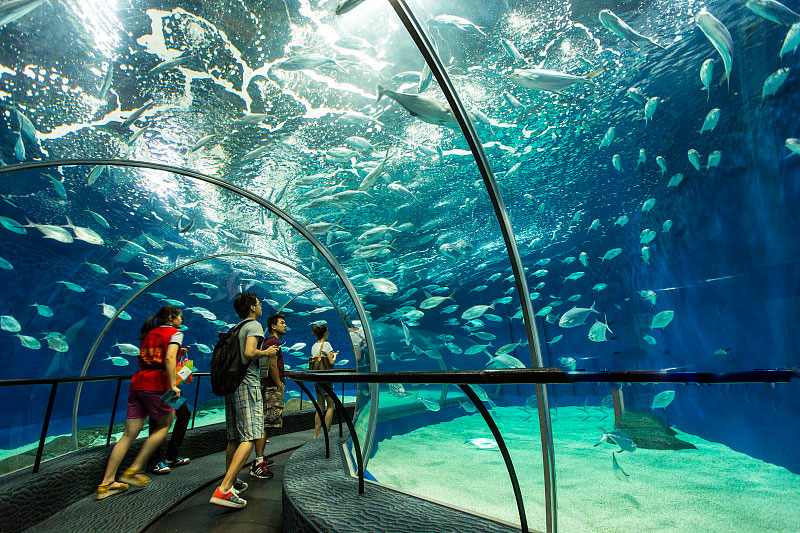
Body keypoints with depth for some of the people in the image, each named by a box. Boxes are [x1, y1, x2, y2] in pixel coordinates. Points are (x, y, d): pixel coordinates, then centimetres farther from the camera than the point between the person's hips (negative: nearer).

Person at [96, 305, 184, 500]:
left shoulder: (150, 333, 22)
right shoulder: (175, 333, 0)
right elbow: (169, 359, -16)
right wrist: (173, 385, -18)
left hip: (137, 382, 7)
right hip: (156, 385, -7)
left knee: (129, 435, 10)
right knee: (165, 425, 12)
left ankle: (106, 484, 12)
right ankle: (133, 470, 10)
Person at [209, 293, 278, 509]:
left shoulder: (236, 328, 19)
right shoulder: (254, 325, -6)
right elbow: (249, 353, -21)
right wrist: (266, 352, -3)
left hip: (231, 384, 9)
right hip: (247, 383, -9)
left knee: (234, 437, 17)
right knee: (249, 437, -11)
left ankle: (231, 481, 27)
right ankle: (223, 489, -18)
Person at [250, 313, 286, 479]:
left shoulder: (270, 342, 20)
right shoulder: (273, 342, -12)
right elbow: (272, 366, -19)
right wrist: (279, 385, -12)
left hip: (270, 387, 11)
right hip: (272, 387, -11)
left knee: (264, 424, 14)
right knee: (264, 424, -10)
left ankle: (260, 459, 22)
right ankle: (258, 464, -9)